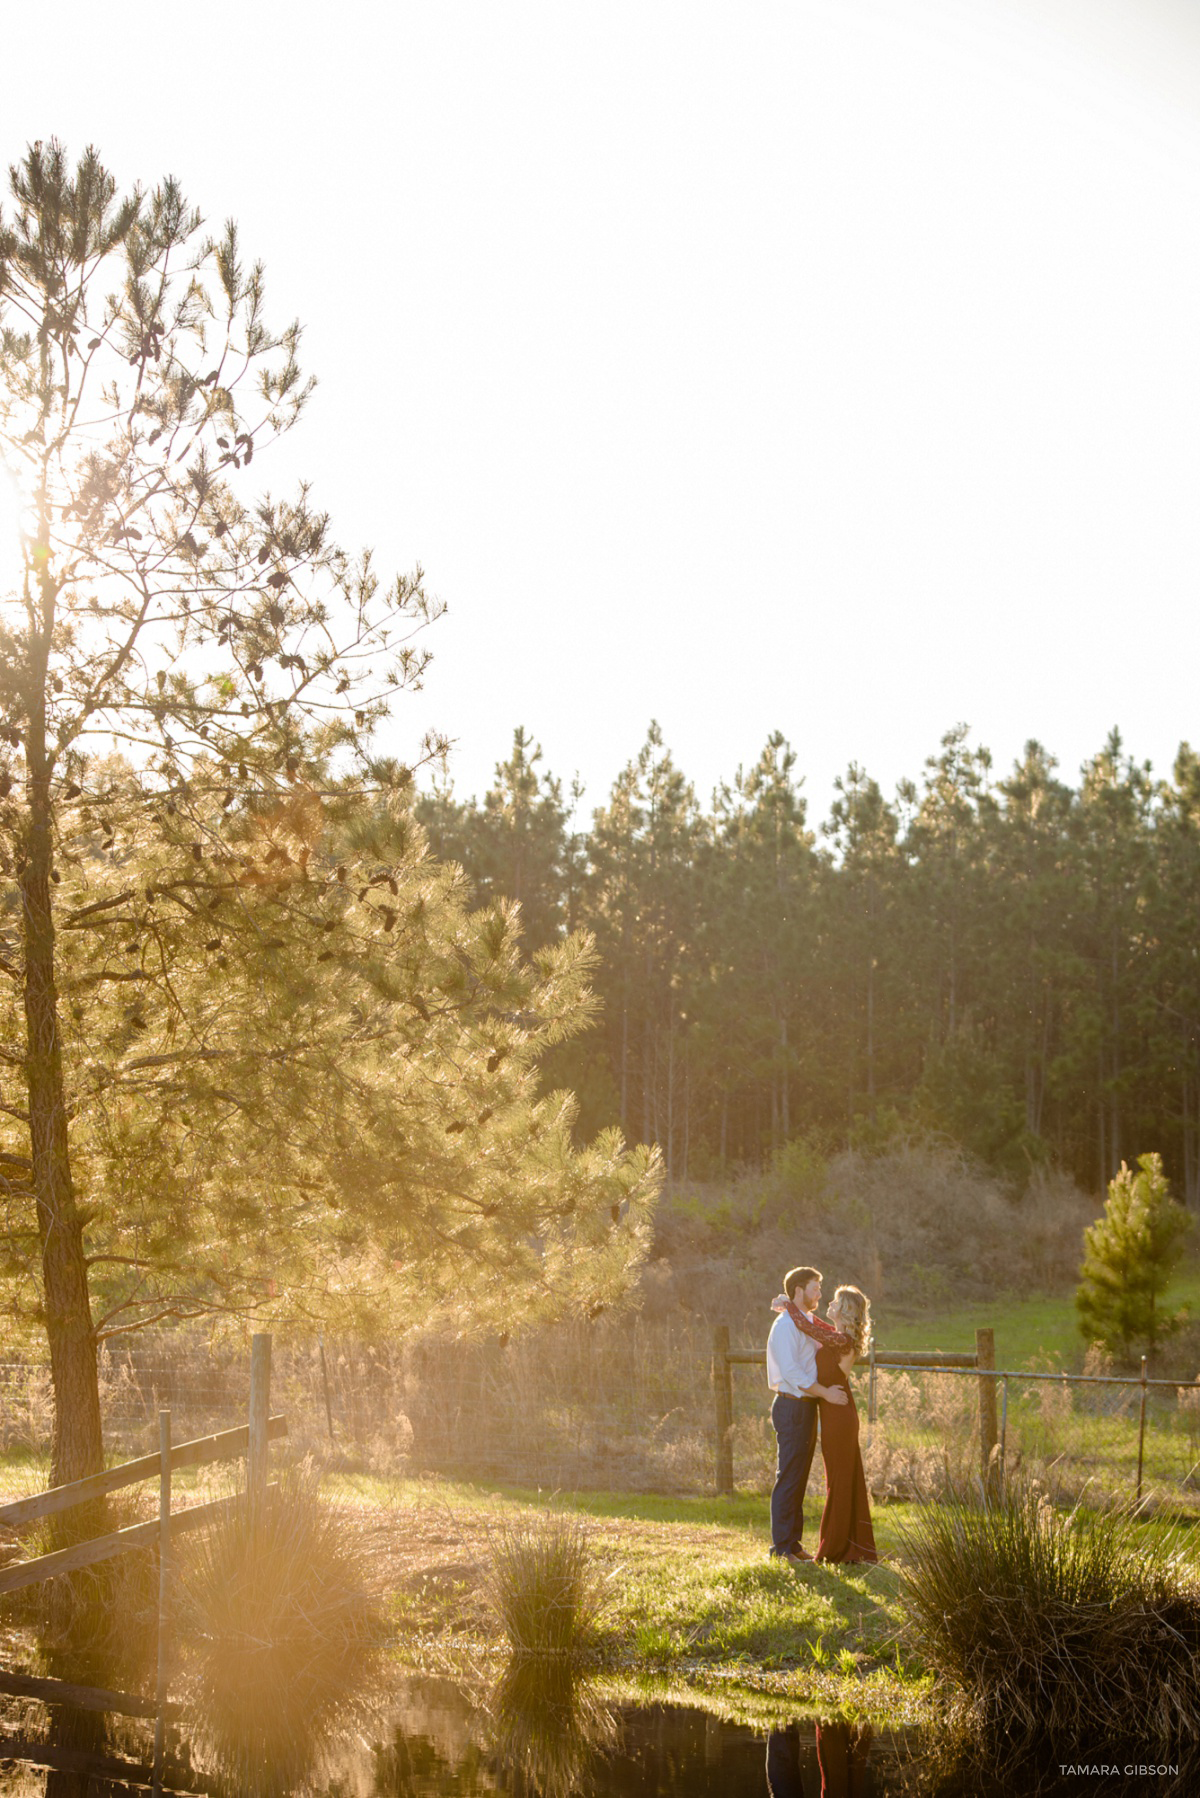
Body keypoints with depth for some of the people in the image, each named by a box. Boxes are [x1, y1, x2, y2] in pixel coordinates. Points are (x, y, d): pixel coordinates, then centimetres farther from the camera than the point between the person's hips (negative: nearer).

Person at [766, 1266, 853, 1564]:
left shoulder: (809, 1324, 16)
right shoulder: (785, 1326, -13)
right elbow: (791, 1372, -20)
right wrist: (825, 1392, -18)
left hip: (807, 1406, 9)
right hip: (791, 1406, -9)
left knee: (799, 1479, 13)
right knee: (788, 1478, -5)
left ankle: (794, 1543, 20)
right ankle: (782, 1547, 0)